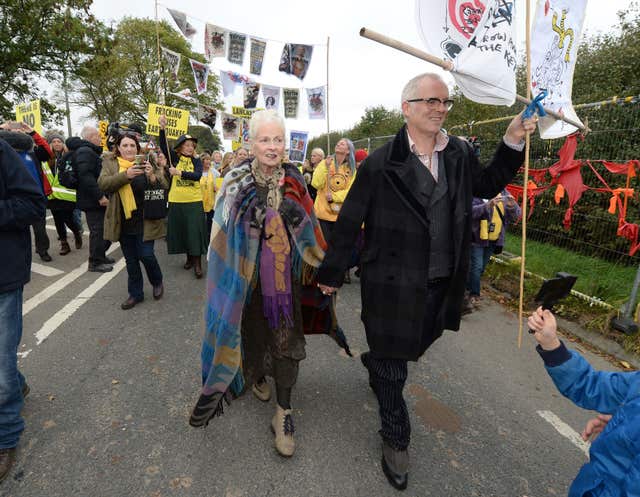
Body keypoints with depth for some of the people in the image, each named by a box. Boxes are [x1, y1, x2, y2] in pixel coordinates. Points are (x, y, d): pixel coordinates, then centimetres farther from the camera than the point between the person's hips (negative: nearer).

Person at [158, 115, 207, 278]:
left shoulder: (197, 161, 3)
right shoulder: (174, 158, 5)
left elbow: (197, 176, -13)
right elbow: (163, 146, -10)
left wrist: (179, 173, -21)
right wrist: (162, 128, -23)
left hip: (194, 201, -2)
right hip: (176, 201, 2)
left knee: (195, 231, -3)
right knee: (181, 231, 9)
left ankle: (197, 263, 2)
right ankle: (189, 258, 25)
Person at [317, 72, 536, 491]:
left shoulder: (460, 153, 3)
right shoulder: (382, 162, -12)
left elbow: (487, 186, 20)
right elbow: (349, 221, -8)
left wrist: (513, 142, 6)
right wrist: (332, 273, -2)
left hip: (442, 281, 5)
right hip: (393, 281, -5)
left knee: (415, 346, 25)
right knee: (392, 366, 10)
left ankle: (374, 361, 59)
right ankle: (396, 439, 34)